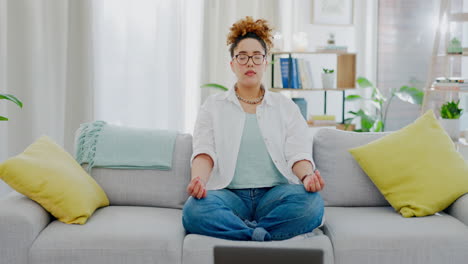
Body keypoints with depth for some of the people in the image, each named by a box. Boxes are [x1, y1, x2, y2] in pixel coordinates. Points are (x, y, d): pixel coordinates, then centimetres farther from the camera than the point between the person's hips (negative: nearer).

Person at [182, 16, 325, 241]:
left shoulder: (285, 106, 18)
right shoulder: (213, 106, 16)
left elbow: (298, 153, 5)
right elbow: (204, 152, 0)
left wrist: (307, 176, -20)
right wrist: (198, 180, -23)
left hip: (274, 194, 1)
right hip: (229, 194, -1)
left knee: (312, 202, -33)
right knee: (194, 210, -35)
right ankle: (262, 235, -26)